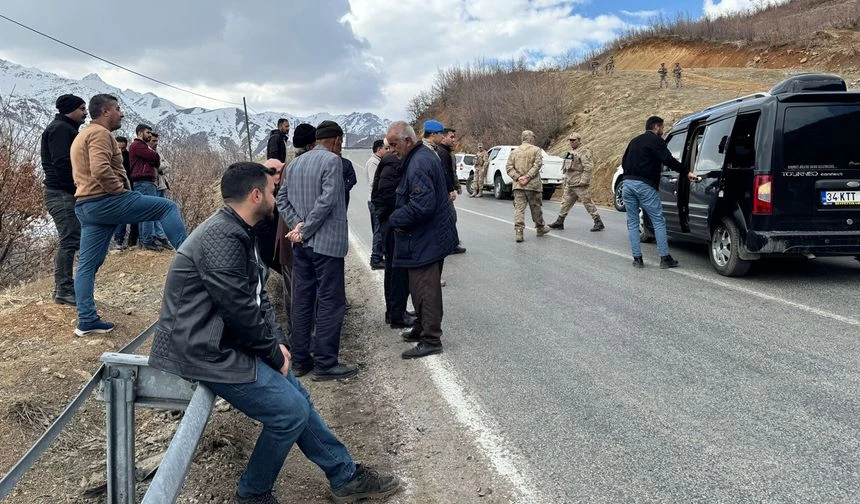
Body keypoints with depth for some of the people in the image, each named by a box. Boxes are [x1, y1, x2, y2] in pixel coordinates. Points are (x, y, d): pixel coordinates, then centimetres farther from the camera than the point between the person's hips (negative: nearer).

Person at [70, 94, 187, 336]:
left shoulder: (81, 136, 26)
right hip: (105, 201, -11)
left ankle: (87, 320, 8)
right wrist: (120, 190, -12)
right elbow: (101, 170, -24)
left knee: (87, 265, 7)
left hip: (86, 206, 11)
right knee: (167, 207, -6)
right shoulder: (100, 133, -9)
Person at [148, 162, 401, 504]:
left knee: (296, 397, 11)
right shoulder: (222, 239, -23)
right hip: (204, 351, -10)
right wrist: (274, 353, -8)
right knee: (290, 410, -10)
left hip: (222, 341, 10)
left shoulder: (237, 232, 11)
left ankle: (346, 476, 22)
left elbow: (257, 296, 14)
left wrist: (277, 342, 1)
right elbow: (241, 312, -23)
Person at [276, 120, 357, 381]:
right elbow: (327, 200, -18)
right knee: (330, 303, -2)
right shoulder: (332, 161, -9)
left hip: (301, 245, 8)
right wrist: (306, 230, -12)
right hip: (327, 242, -8)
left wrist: (298, 225, -1)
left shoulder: (295, 163, 13)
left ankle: (300, 360, 18)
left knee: (301, 301, 12)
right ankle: (325, 364, 1)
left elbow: (282, 198, 10)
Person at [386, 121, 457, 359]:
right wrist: (398, 217, 10)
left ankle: (431, 340, 5)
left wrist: (395, 219, -15)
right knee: (422, 287, 21)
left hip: (425, 240, -11)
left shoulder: (418, 164, -21)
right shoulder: (425, 155, 12)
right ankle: (422, 328, 33)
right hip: (432, 236, 11)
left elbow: (421, 205, -29)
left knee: (424, 290, -3)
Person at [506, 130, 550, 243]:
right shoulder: (536, 150, 0)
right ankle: (540, 228, 29)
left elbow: (509, 167, 1)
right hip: (533, 185, -2)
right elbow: (537, 165, -14)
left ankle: (518, 232, -12)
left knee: (519, 208, -2)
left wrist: (518, 177, -8)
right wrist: (527, 177, -16)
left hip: (518, 185, 2)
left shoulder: (514, 152, 11)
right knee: (536, 208, 12)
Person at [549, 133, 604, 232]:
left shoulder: (583, 152, -11)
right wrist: (565, 180, 21)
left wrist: (583, 181, -24)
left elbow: (588, 168, -19)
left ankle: (598, 223, -2)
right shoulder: (571, 152, 18)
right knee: (566, 202, 12)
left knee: (587, 203, -7)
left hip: (579, 184, -9)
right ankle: (559, 222, 19)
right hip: (569, 184, 9)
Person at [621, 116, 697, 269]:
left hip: (627, 183, 7)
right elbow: (668, 160, -14)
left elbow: (624, 162, 25)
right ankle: (665, 258, -1)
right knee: (658, 221, 0)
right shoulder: (655, 140, -1)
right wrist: (687, 172, -11)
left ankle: (637, 258, 7)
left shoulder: (635, 141, 22)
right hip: (645, 185, -7)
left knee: (632, 223, 9)